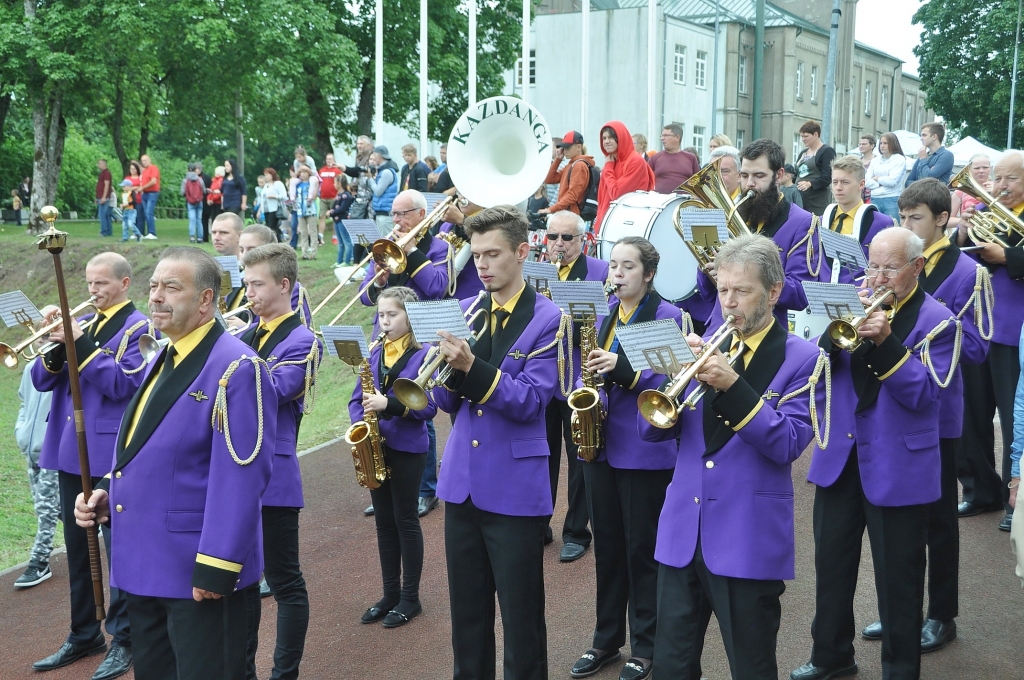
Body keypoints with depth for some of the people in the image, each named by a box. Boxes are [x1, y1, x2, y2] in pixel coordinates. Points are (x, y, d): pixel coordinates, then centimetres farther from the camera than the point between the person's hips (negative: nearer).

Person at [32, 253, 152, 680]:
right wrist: (55, 345, -9)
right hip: (70, 452, 7)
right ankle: (83, 636, 27)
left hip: (111, 455, -7)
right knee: (77, 548, 15)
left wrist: (81, 344, -22)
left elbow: (122, 383, -19)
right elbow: (42, 381, 9)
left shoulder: (138, 328, -6)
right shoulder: (82, 324, 14)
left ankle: (123, 640, 10)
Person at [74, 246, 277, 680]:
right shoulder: (163, 360, 12)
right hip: (145, 564, 9)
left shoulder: (236, 368, -18)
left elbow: (240, 478, -22)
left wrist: (216, 569, -23)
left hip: (197, 576, -9)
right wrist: (109, 494, 5)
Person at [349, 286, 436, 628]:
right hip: (375, 446, 5)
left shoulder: (423, 355, -9)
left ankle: (410, 597, 14)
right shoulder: (375, 354, 7)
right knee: (384, 520, 12)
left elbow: (429, 407, -15)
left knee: (406, 519, 3)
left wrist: (388, 404, -25)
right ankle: (390, 594, 22)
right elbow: (357, 398, 9)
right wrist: (361, 422, -11)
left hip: (407, 449, -5)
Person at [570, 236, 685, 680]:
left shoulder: (666, 316, -8)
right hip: (600, 443, 6)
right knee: (607, 545, 14)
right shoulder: (603, 314, 10)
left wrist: (622, 369, -27)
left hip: (644, 449, -6)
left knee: (642, 549, 4)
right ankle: (606, 639, 26)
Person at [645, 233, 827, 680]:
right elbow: (650, 430, 4)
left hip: (748, 537, -4)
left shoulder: (801, 358, -4)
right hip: (682, 530, 4)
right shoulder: (704, 348, 10)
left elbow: (789, 444, -15)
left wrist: (733, 385, -24)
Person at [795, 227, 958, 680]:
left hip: (898, 467, -5)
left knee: (897, 578, 5)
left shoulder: (935, 321, -7)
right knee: (831, 565, 15)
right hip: (839, 456, 5)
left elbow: (923, 393, -17)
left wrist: (886, 341, -27)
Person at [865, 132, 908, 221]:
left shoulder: (900, 159, 1)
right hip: (875, 200, 4)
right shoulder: (875, 160, 14)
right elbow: (867, 182, 4)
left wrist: (877, 179, 2)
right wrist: (882, 183, -8)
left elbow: (892, 181, -11)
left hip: (892, 200, -4)